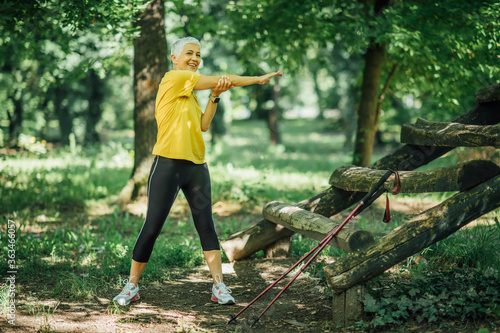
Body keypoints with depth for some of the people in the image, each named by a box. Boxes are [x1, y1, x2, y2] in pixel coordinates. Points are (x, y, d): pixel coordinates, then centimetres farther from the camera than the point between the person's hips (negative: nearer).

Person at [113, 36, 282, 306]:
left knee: (206, 225, 4)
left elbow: (203, 125, 9)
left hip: (196, 165, 8)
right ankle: (132, 286, 9)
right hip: (169, 164, -8)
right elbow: (221, 79, -5)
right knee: (151, 228, -3)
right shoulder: (173, 78, -5)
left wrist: (214, 97, -2)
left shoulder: (190, 92, 20)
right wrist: (258, 79, 3)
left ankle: (219, 287, 7)